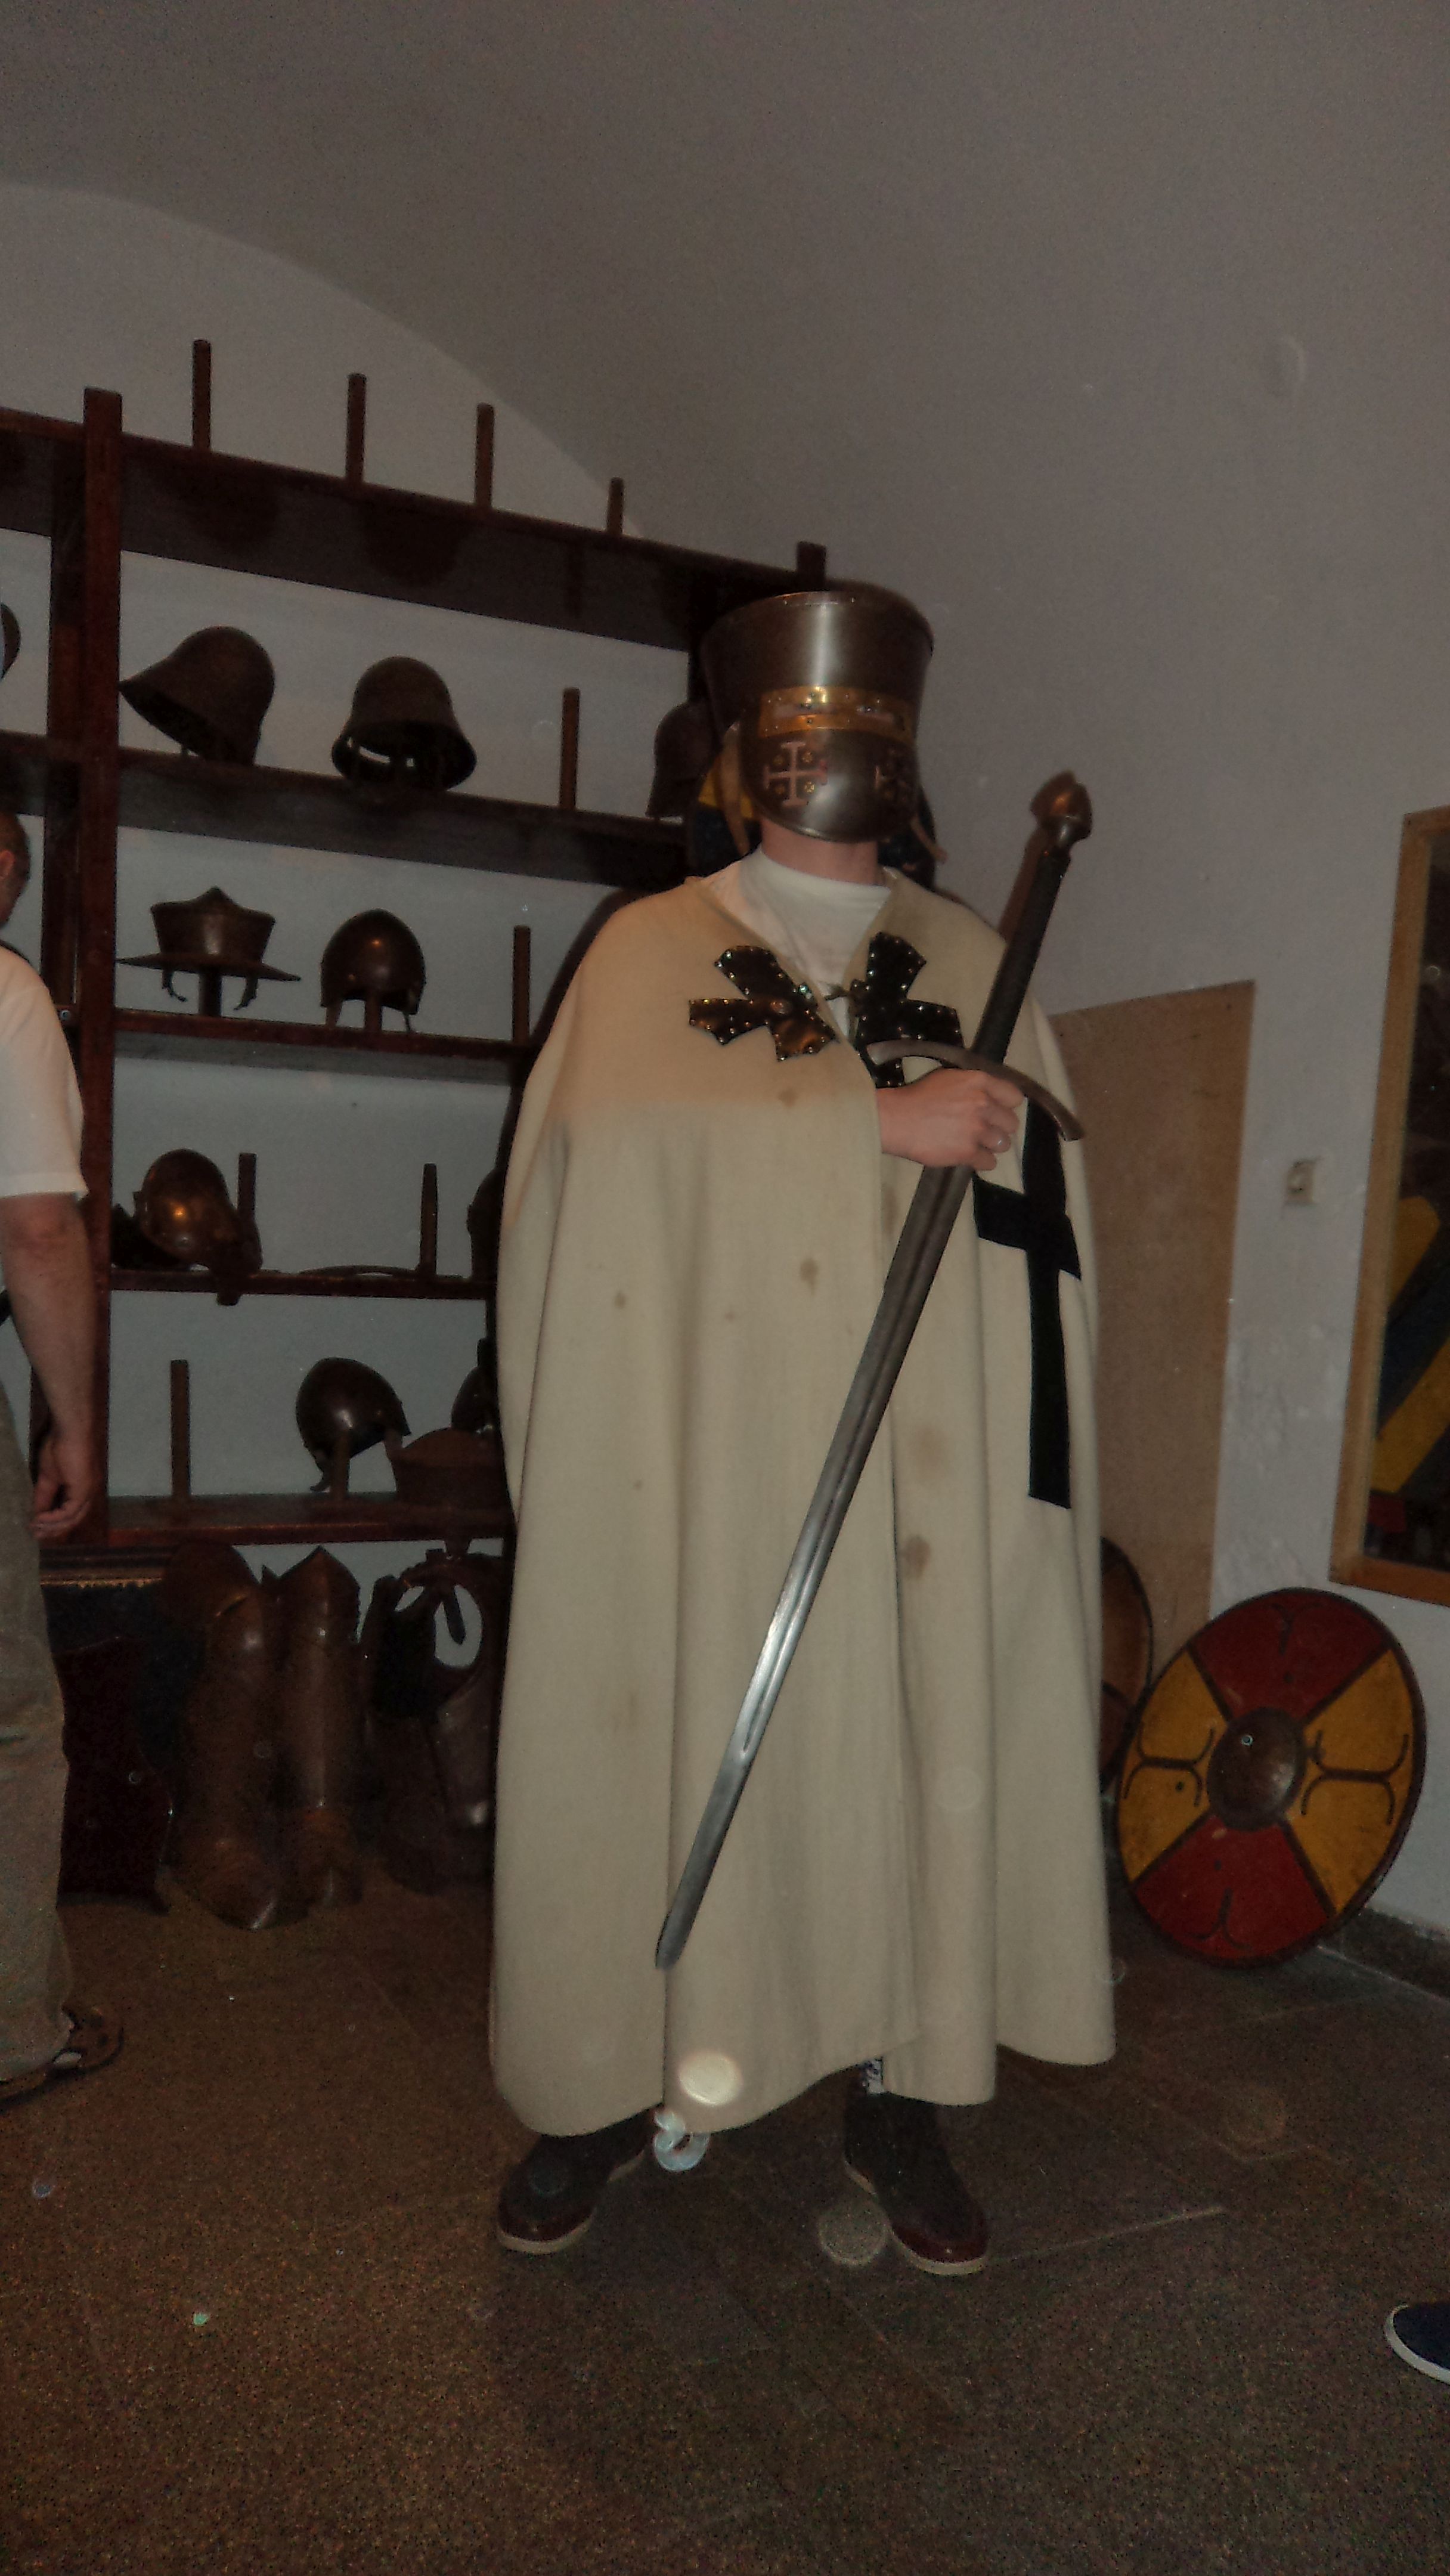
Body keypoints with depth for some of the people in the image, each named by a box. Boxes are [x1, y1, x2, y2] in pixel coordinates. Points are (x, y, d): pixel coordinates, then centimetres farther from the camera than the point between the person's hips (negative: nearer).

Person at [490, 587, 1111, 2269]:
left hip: (918, 1462, 2)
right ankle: (616, 2082, 23)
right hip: (695, 1456, -1)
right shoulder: (651, 947, 7)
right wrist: (879, 1119, -16)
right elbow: (610, 1122, -13)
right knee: (670, 1745, 4)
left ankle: (894, 2089, 24)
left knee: (906, 1744, 6)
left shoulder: (975, 963, 13)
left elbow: (1043, 1200, 8)